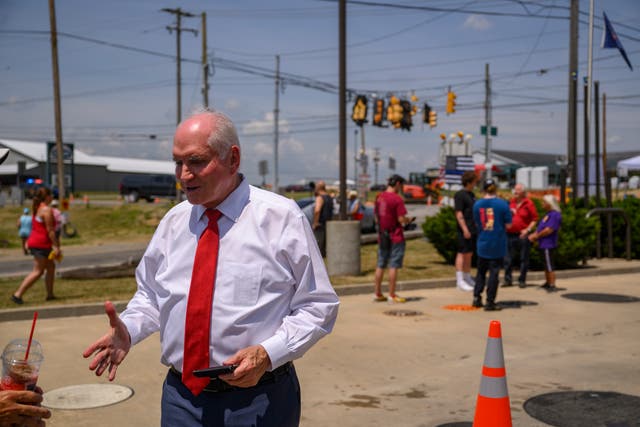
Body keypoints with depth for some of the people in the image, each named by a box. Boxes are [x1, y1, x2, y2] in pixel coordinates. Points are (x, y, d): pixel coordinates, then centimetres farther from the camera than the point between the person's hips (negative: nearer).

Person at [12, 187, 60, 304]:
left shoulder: (37, 209, 15)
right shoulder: (47, 210, -15)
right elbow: (50, 230, -18)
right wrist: (56, 246, -16)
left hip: (34, 242, 10)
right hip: (41, 244, -10)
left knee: (51, 267, 16)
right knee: (37, 271, -5)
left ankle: (50, 294, 19)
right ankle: (18, 294, -6)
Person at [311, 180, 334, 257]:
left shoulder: (320, 198, -15)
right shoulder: (330, 197, 12)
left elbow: (317, 210, -31)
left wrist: (315, 223, -21)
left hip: (320, 225, -9)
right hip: (328, 224, 9)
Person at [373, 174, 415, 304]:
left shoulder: (379, 197, 7)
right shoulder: (397, 199, -15)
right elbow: (401, 220, -17)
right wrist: (409, 220, 2)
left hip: (382, 236, 7)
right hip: (395, 237, -7)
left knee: (380, 265, 12)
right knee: (393, 266, -1)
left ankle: (377, 294, 18)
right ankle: (392, 296, 2)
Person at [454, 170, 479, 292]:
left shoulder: (471, 194, 17)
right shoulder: (460, 195, -10)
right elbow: (459, 214, -16)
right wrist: (465, 229, -21)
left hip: (473, 229, 9)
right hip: (465, 230, -9)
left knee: (469, 254, 12)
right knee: (463, 253, -7)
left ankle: (468, 278, 20)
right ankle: (460, 280, -5)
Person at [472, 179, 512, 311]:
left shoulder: (477, 205, -2)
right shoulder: (502, 204, -11)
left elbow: (477, 223, 8)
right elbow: (508, 224, -7)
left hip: (482, 244, 3)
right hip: (498, 245, -3)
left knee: (481, 271, 18)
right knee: (494, 272, 3)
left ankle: (477, 297, 16)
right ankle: (490, 302, 4)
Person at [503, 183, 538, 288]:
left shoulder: (529, 203, -2)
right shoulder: (511, 202, 10)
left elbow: (535, 219, -2)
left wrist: (528, 229, -13)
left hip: (523, 235, -4)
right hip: (510, 234, 4)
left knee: (524, 259, 4)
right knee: (508, 258, 5)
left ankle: (522, 280, 12)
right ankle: (508, 279, 13)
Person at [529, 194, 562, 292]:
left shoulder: (555, 215, -17)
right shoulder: (548, 214, 16)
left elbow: (549, 230, -23)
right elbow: (541, 227, 20)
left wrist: (536, 236, -13)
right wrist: (534, 234, 5)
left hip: (548, 244, -10)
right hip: (544, 244, 10)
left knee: (549, 265, -6)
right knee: (546, 265, 18)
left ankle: (552, 285, -2)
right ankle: (547, 283, 27)